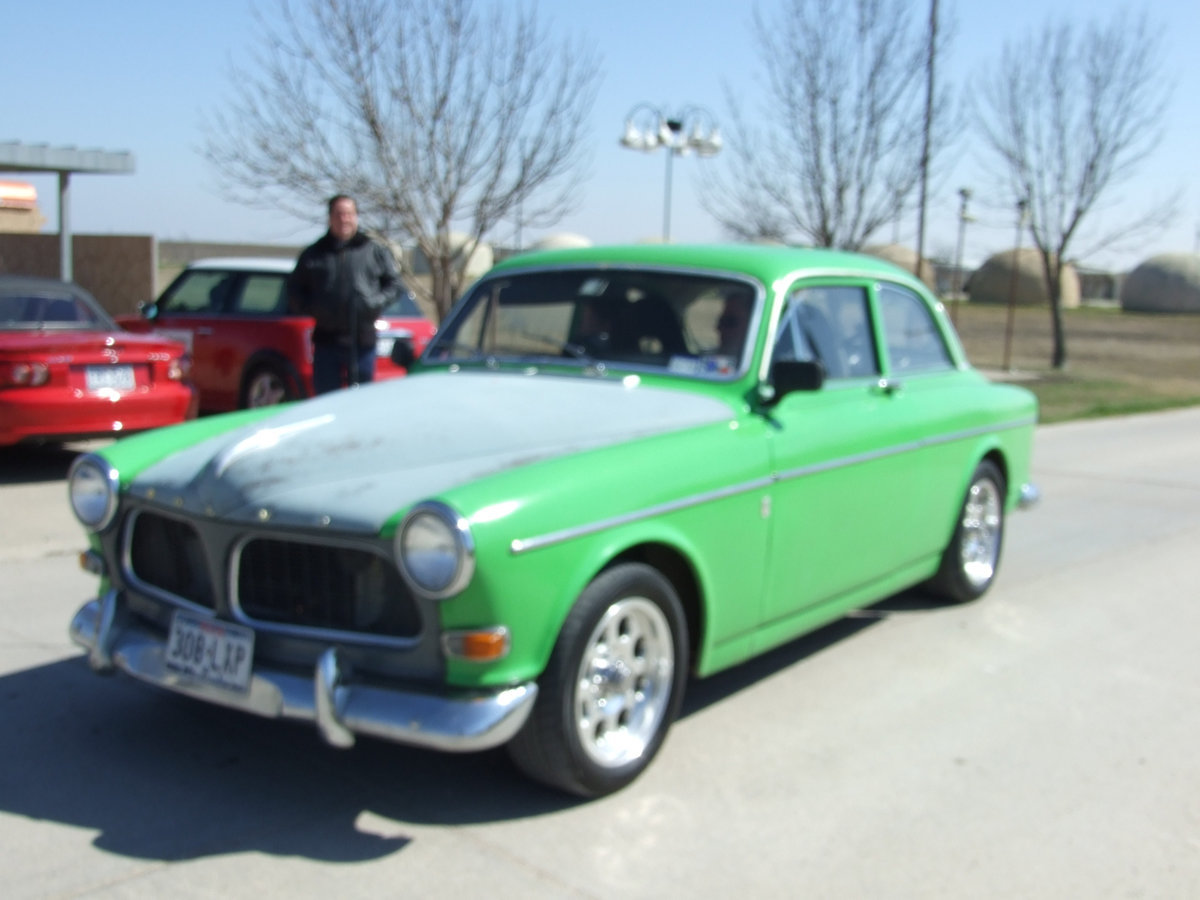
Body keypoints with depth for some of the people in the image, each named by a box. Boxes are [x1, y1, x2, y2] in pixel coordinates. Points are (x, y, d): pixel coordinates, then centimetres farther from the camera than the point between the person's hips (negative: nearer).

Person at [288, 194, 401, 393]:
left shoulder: (375, 251, 7)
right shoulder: (313, 255, 9)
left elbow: (393, 282, 9)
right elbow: (295, 291, 13)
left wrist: (375, 302, -8)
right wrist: (310, 308, -5)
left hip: (363, 341, -1)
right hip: (326, 341, 1)